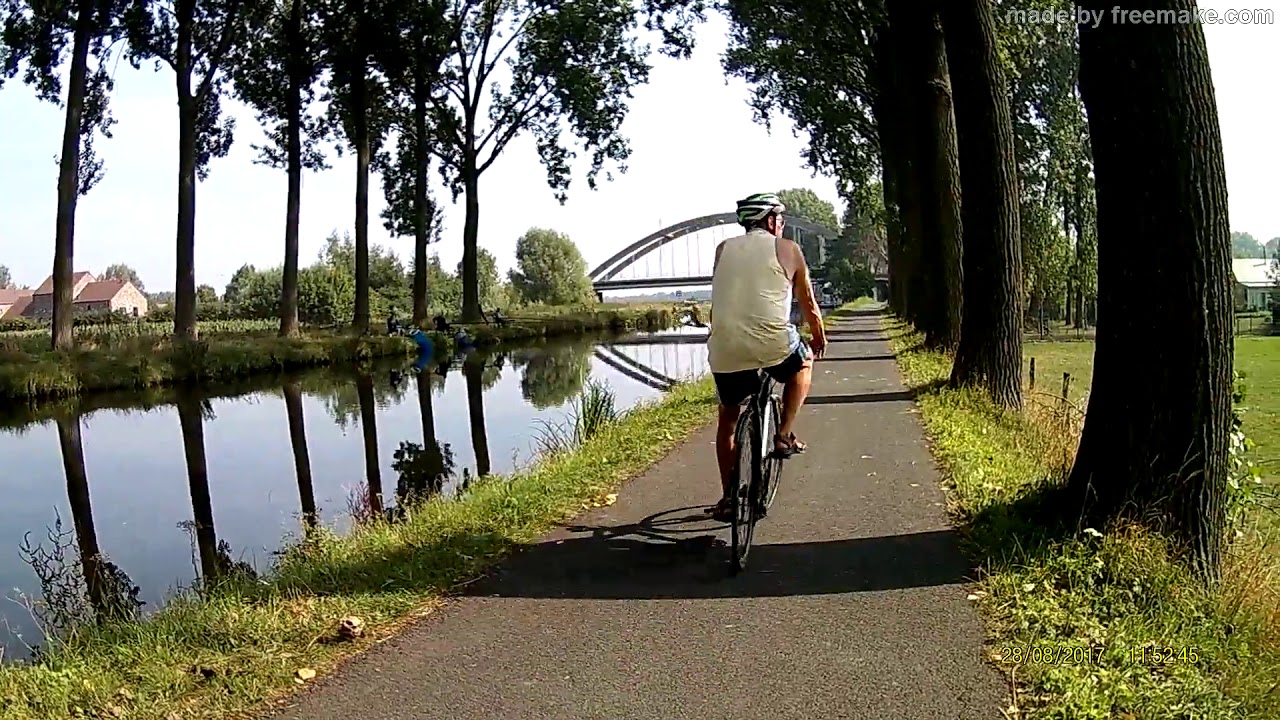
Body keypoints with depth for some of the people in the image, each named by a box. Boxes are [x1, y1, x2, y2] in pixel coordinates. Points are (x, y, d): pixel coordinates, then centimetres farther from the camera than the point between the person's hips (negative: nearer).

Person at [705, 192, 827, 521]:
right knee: (803, 362, 31)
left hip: (724, 348, 3)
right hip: (772, 343, -3)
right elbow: (808, 303, 16)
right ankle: (784, 435, 20)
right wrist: (819, 338, 33)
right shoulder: (787, 249, 7)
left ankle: (728, 498, 21)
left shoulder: (724, 249, 16)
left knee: (728, 418, 21)